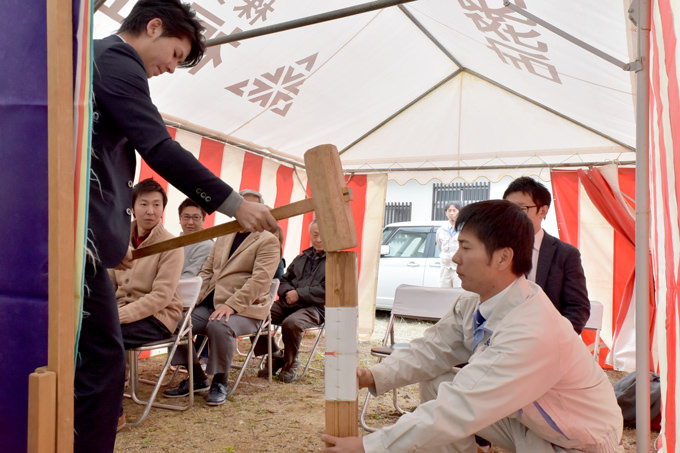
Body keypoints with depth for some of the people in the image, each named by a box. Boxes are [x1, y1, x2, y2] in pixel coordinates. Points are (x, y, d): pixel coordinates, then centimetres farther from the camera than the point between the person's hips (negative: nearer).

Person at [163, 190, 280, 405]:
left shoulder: (268, 241, -2)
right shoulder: (224, 238, 21)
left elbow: (260, 279, -14)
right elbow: (207, 271, 20)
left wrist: (232, 305, -25)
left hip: (244, 309, -7)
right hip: (210, 304, 7)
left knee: (219, 325, -36)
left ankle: (219, 382, -10)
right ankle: (197, 378, 6)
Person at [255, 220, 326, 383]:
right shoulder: (302, 258, 25)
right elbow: (285, 279, 25)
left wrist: (299, 294, -12)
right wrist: (287, 292, 0)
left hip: (315, 307, -6)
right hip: (288, 303, 6)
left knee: (291, 323, -37)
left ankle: (290, 364, -8)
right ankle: (275, 356, 2)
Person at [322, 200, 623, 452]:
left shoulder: (532, 332, -35)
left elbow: (460, 409, -36)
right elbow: (432, 350, -3)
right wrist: (374, 376, -20)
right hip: (528, 418, 7)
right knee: (437, 386, -4)